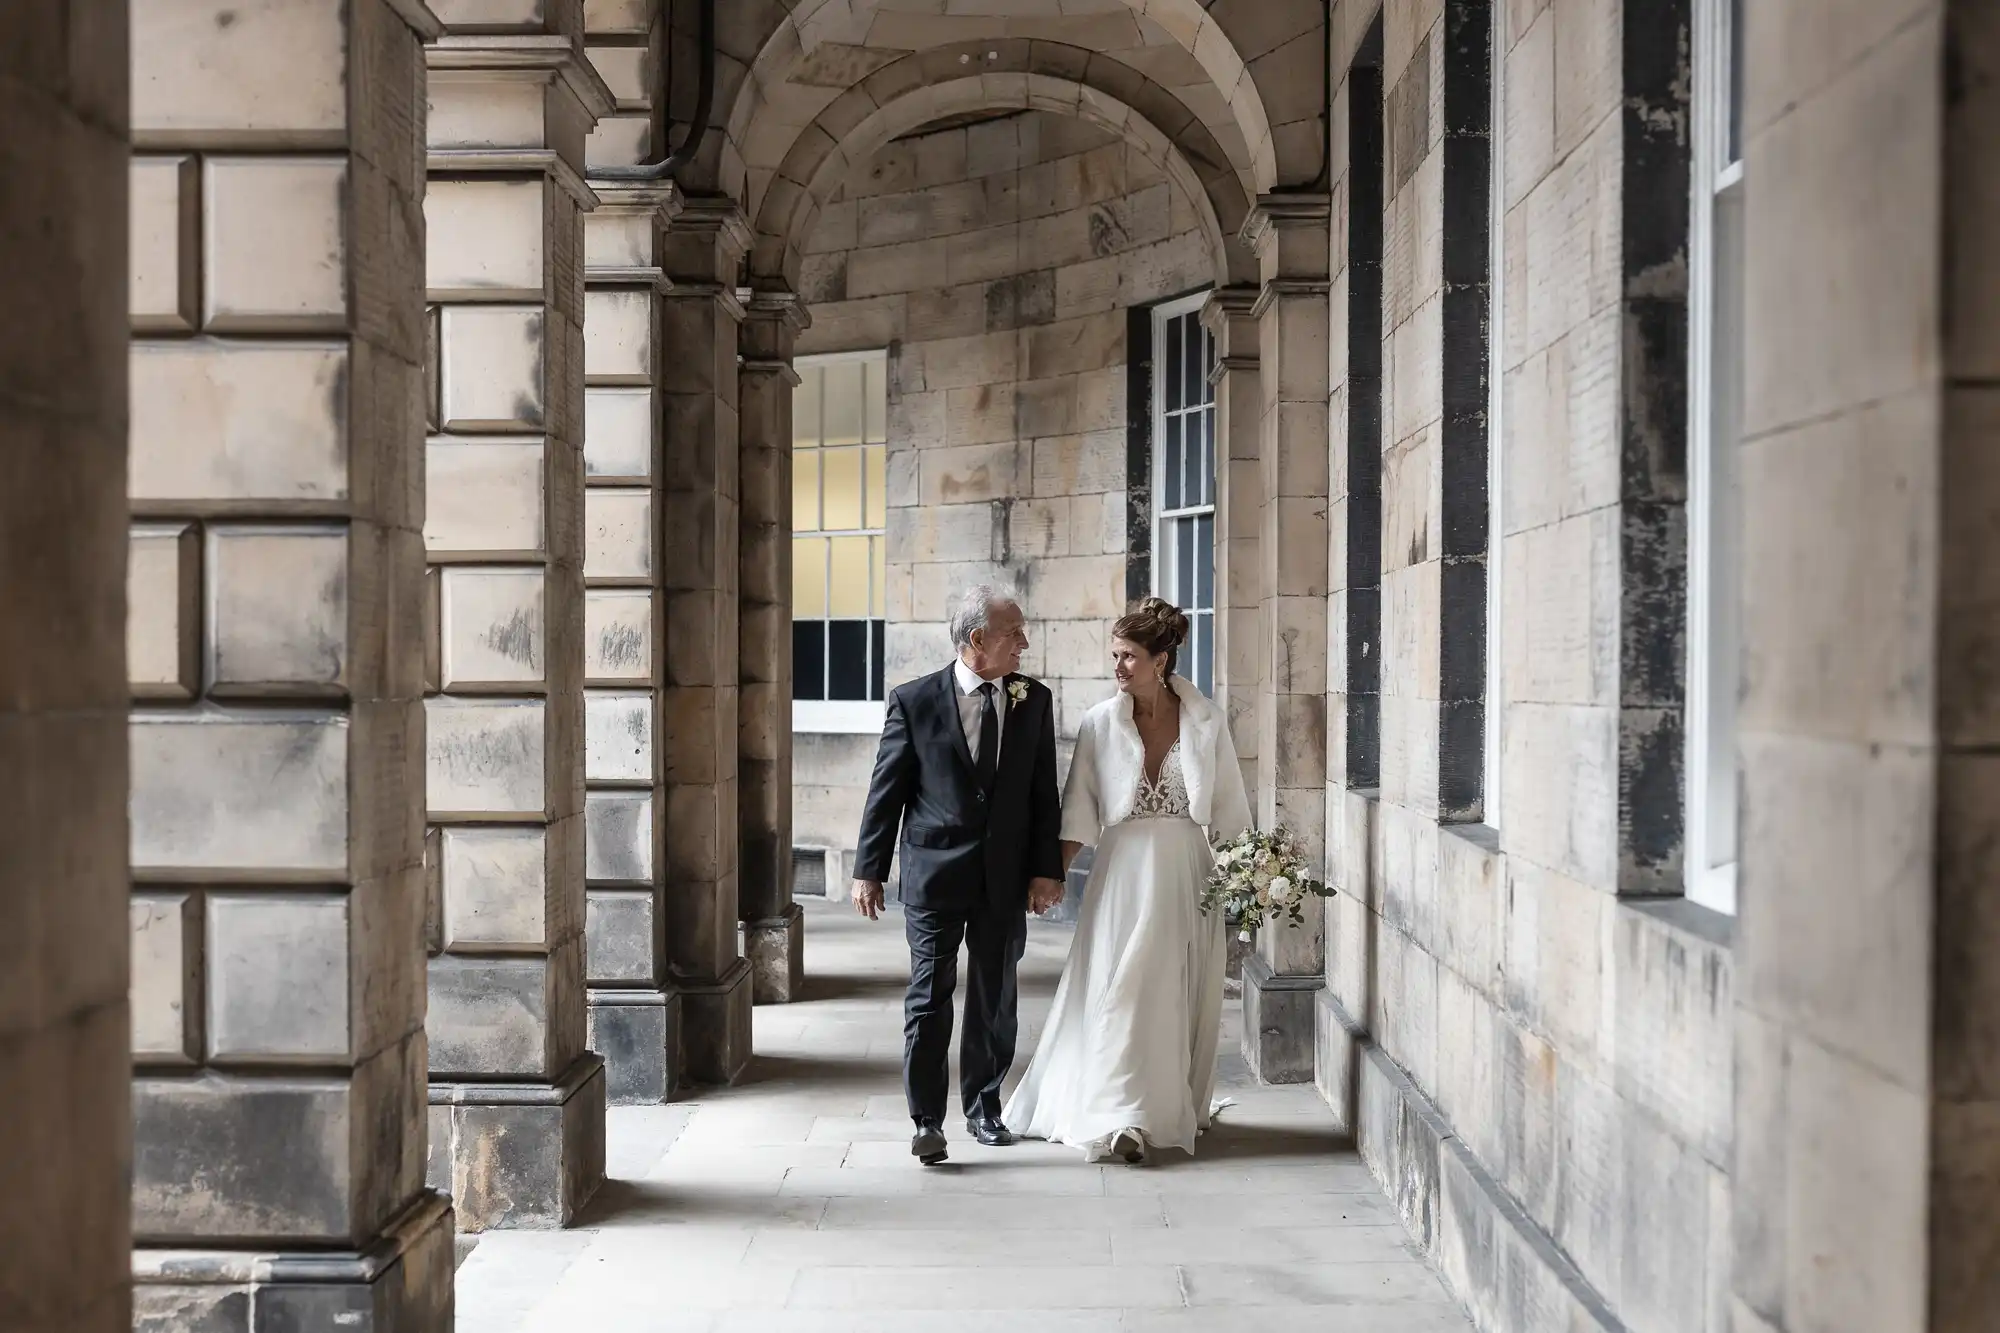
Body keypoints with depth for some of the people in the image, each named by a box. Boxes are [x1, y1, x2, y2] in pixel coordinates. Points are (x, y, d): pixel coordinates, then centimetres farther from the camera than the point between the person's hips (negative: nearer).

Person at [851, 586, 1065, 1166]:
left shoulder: (1034, 701, 3)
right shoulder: (914, 701, -5)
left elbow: (1043, 792, 5)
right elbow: (886, 790, -1)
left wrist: (1045, 868, -2)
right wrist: (869, 869, -2)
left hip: (1005, 877, 3)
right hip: (934, 873, -3)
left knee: (995, 1002, 13)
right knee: (929, 999, -2)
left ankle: (984, 1108, 29)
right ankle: (927, 1120, 4)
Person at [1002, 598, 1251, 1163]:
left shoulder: (1206, 720, -1)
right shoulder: (1100, 723, -2)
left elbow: (1228, 808, 5)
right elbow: (1079, 813, 0)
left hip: (1187, 871, 1)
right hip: (1123, 870, -1)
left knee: (1183, 994, 9)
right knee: (1119, 990, -7)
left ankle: (1178, 1104, 26)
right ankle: (1123, 1118, -7)